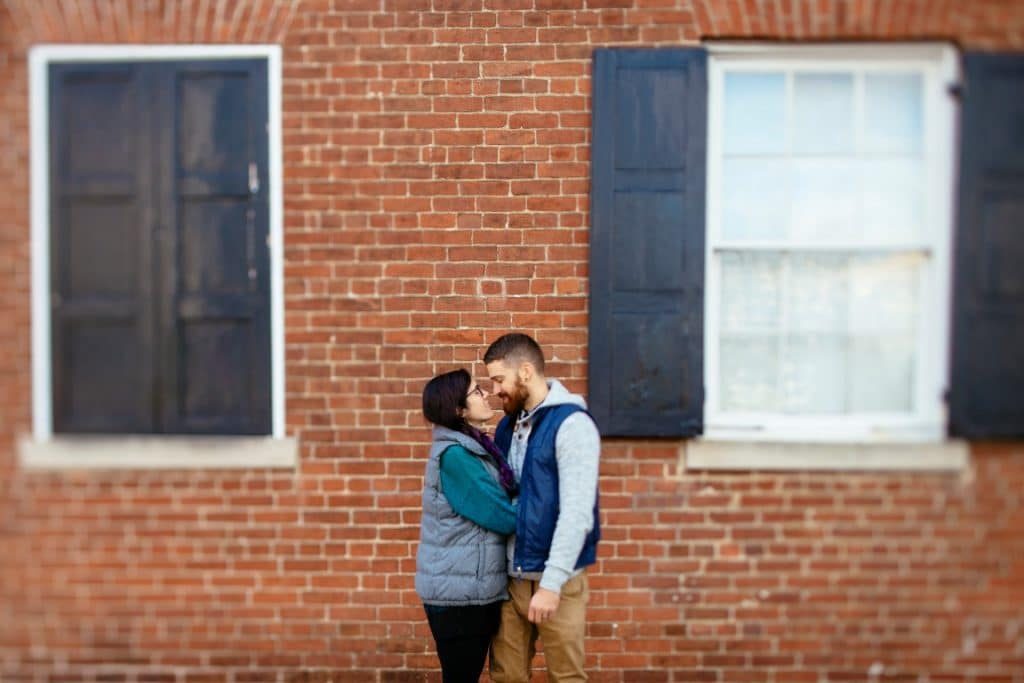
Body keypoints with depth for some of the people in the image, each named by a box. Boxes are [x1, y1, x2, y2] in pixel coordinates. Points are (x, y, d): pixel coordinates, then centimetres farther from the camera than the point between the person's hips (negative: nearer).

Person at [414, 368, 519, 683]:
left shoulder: (474, 448, 9)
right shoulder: (454, 455, -19)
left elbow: (497, 503, 13)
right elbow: (501, 516, -17)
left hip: (474, 587, 9)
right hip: (458, 590, -8)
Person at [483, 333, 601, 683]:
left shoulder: (572, 424, -14)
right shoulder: (508, 425, 9)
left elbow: (576, 513, -20)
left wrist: (551, 582, -22)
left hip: (554, 578, -6)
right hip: (511, 576, 6)